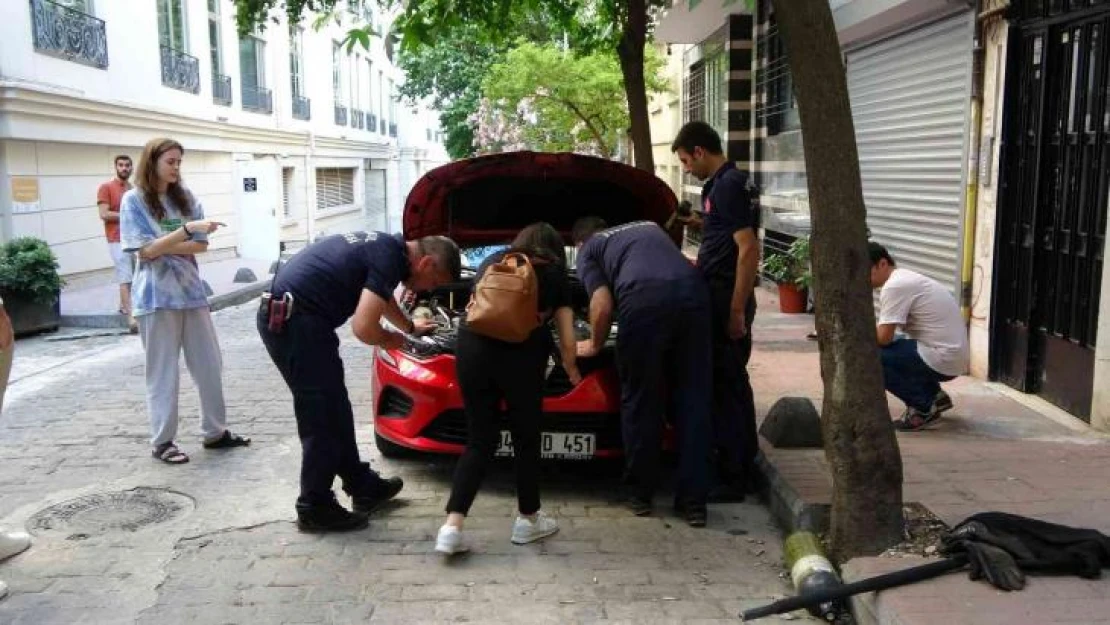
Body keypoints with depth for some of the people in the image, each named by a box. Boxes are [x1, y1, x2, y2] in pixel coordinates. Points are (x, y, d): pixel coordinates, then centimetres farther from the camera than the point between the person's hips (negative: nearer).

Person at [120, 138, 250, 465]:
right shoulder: (134, 200, -5)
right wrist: (186, 230, -23)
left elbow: (201, 245, 3)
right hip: (156, 297, -5)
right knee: (163, 372, 2)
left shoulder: (185, 198, 8)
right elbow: (145, 251, -14)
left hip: (191, 291, 5)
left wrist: (165, 247, -11)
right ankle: (162, 441, 13)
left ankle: (215, 432, 19)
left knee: (209, 365, 8)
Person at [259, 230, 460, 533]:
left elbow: (381, 297, 38)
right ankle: (314, 508, 9)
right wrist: (395, 339, 1)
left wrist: (410, 326, 53)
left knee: (335, 410, 17)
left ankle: (363, 486, 29)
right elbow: (363, 328, -21)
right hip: (294, 322, -10)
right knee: (322, 417, -1)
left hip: (282, 316, 10)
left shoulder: (383, 246, 16)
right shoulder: (389, 258, -14)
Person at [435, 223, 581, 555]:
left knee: (480, 440, 12)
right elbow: (567, 340, 20)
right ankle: (528, 520, 28)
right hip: (521, 352, -3)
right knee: (526, 438, 15)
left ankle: (452, 526, 2)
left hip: (472, 344, 3)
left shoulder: (492, 262, 28)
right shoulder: (555, 274, 21)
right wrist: (572, 370, 39)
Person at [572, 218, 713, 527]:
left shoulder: (588, 250, 24)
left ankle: (641, 494, 24)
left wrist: (595, 343, 26)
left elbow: (603, 306, 10)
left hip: (644, 297, -4)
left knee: (640, 400, 11)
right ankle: (693, 501, 12)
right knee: (693, 400, 9)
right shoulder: (650, 226, 41)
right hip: (693, 291, 4)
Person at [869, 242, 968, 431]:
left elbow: (883, 337, -18)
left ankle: (923, 407, -4)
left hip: (942, 359, -10)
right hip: (950, 355, 10)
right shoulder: (904, 279, 15)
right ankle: (933, 396, 18)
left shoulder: (894, 286, -16)